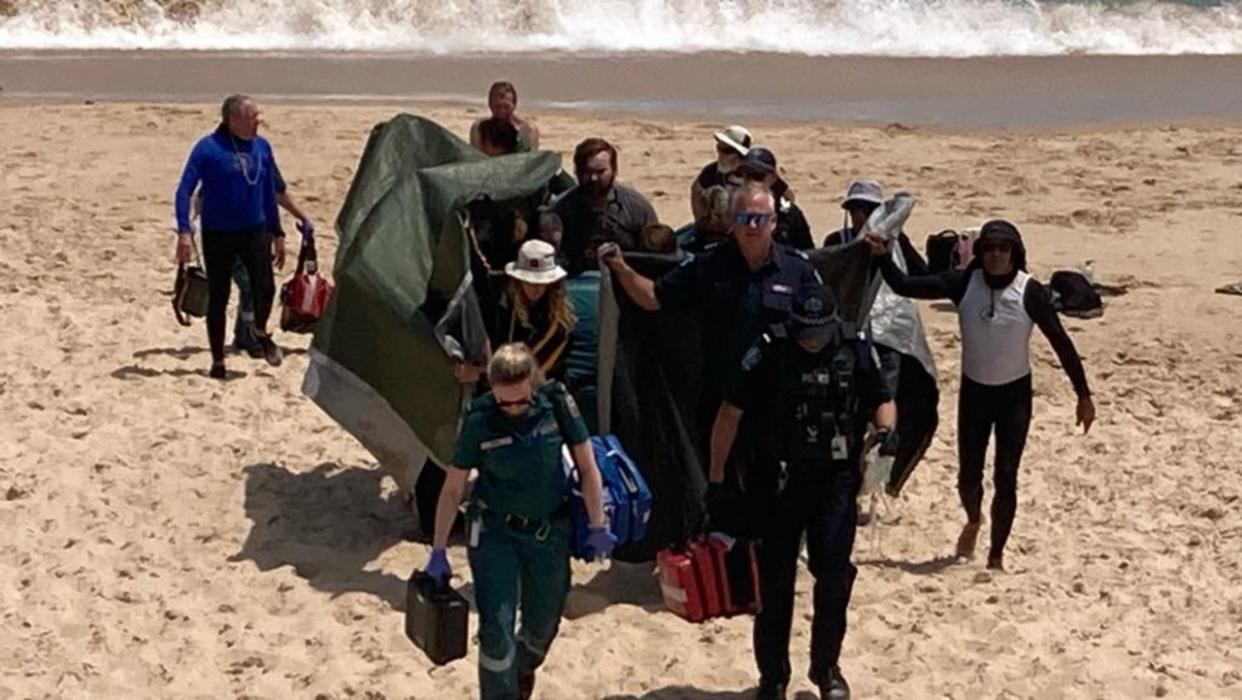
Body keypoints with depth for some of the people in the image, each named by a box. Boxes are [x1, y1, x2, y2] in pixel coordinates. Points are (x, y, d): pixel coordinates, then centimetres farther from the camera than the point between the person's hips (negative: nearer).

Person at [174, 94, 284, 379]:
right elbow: (185, 189, -13)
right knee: (218, 298, 4)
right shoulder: (208, 148, -11)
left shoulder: (262, 147, 4)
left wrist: (277, 232, 16)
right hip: (218, 234, -3)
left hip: (255, 230, 3)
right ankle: (218, 362, 18)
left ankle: (261, 332, 19)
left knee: (265, 287, -13)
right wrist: (184, 230, -24)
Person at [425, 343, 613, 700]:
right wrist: (438, 552, -7)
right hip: (495, 533, -2)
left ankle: (522, 668, 50)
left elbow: (586, 465, -5)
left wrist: (598, 527, -4)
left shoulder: (557, 402, -15)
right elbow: (453, 488, -9)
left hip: (550, 532, 2)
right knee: (496, 629, -11)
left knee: (542, 627, 17)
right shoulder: (479, 419, -17)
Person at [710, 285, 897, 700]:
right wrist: (716, 478, -5)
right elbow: (731, 412, -4)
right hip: (779, 479, -1)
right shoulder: (769, 352, -8)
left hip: (837, 479, 1)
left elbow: (881, 400, 13)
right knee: (775, 578, 6)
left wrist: (886, 428, -10)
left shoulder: (855, 351, -2)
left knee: (834, 572, -8)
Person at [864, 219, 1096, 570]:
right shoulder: (964, 283, -10)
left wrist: (1083, 395, -9)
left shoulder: (1030, 292, -16)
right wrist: (884, 257, -27)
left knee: (1006, 478, -3)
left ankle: (996, 556, 13)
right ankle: (973, 521, 43)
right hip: (974, 391, 2)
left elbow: (1061, 342, -11)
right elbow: (907, 286, -11)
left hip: (1014, 394, -2)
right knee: (968, 475, 8)